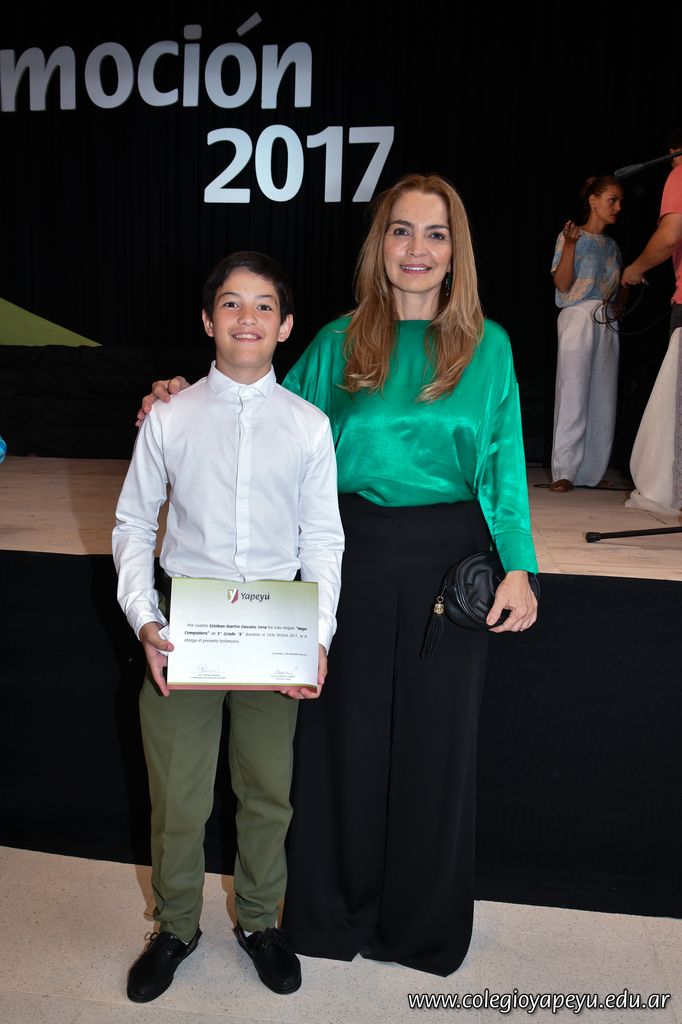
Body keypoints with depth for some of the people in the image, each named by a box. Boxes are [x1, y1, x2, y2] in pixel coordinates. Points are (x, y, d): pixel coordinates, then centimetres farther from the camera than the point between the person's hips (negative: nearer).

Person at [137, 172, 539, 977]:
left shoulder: (486, 345, 3)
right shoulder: (339, 343, 5)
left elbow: (504, 464, 1)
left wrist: (517, 566, -8)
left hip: (449, 559, 0)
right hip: (352, 556, 1)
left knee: (434, 734, 10)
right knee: (347, 730, 11)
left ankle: (423, 924, 35)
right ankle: (335, 911, 35)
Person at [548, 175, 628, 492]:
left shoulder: (612, 245, 19)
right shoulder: (572, 236, 2)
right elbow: (562, 284, -8)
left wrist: (620, 302, 3)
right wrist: (570, 244, -19)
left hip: (608, 324, 6)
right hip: (578, 319, -6)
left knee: (604, 397, 2)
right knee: (573, 394, -9)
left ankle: (594, 471, 7)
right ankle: (565, 472, -6)